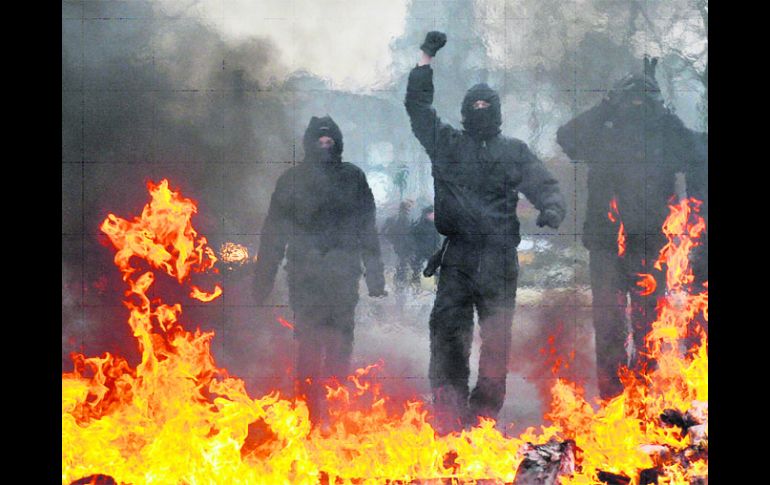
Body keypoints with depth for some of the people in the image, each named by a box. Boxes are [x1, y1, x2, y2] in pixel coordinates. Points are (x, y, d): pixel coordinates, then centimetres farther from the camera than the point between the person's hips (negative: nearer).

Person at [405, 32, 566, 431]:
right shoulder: (447, 144, 12)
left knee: (496, 338, 3)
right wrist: (426, 57, 9)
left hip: (500, 259, 0)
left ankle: (485, 412, 11)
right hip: (457, 258, 0)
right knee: (448, 330, -10)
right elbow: (418, 105, 14)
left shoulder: (514, 151, 10)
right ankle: (449, 409, -10)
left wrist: (552, 207, -21)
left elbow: (542, 184, 1)